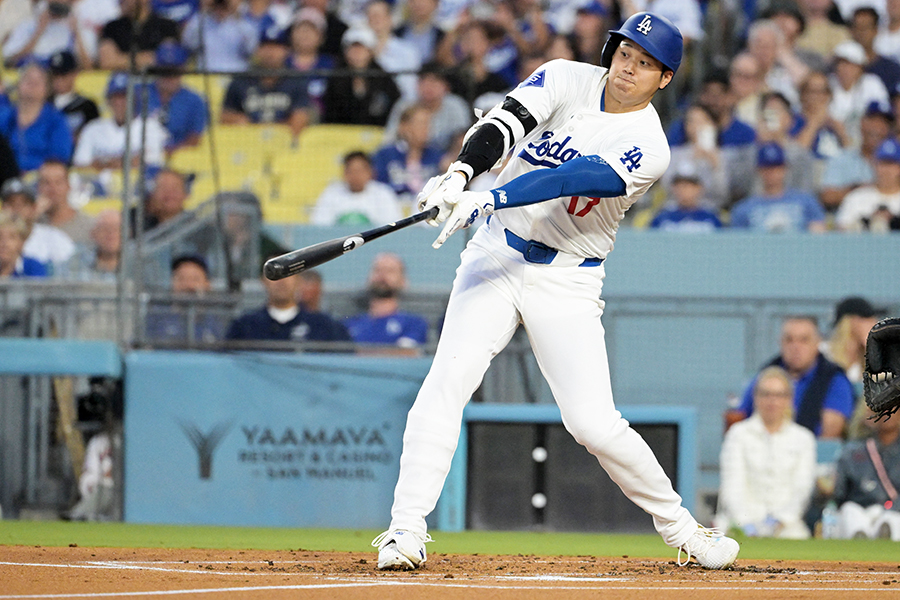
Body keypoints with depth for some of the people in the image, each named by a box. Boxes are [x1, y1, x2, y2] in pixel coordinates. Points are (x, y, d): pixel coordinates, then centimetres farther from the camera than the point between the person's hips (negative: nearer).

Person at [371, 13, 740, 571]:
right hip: (497, 254, 2)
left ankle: (678, 524, 14)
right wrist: (462, 173, -37)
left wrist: (490, 199, -40)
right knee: (449, 378, -18)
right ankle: (407, 531, -18)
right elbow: (504, 123, -16)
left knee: (594, 423, -8)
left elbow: (577, 180, -26)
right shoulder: (568, 80, 0)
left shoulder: (648, 146, -10)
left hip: (568, 282, -2)